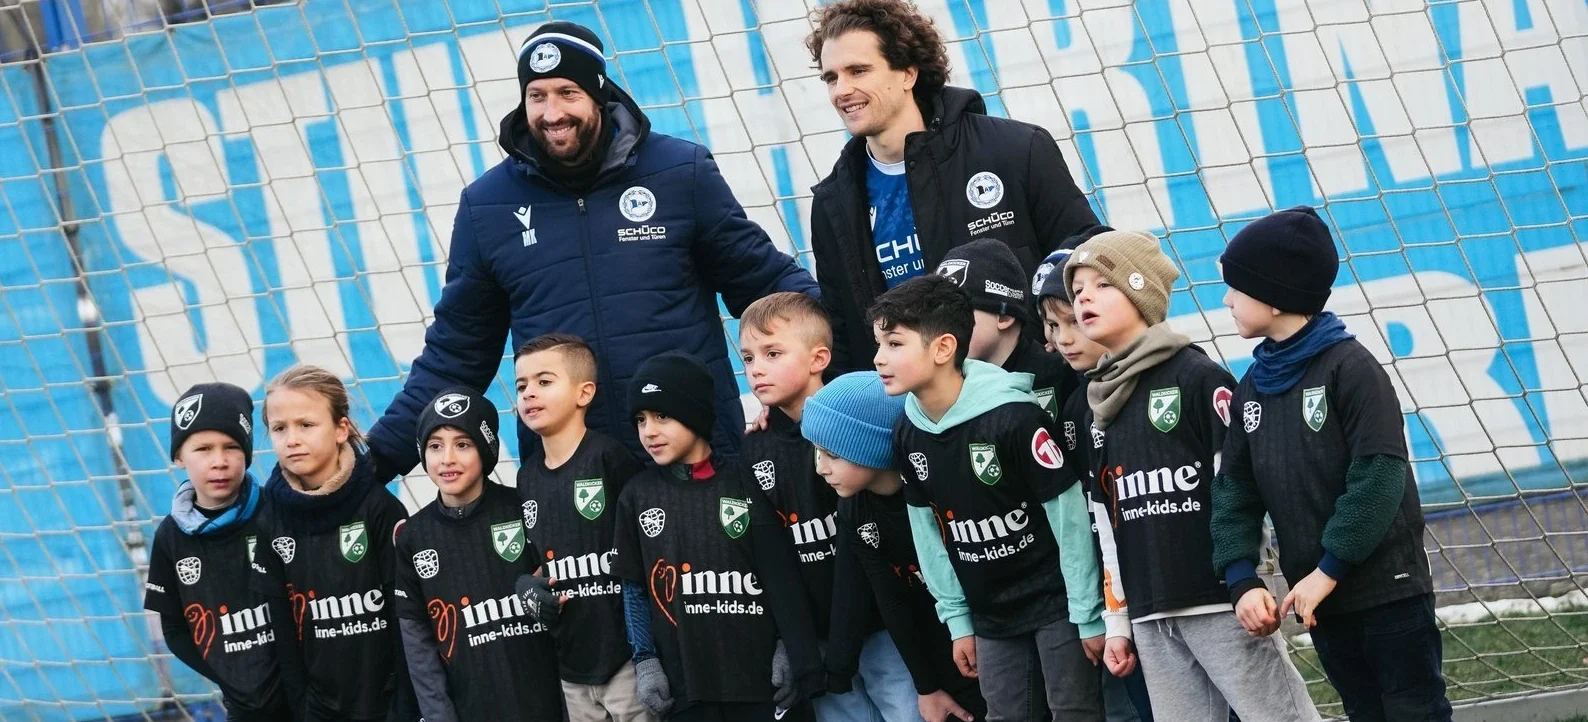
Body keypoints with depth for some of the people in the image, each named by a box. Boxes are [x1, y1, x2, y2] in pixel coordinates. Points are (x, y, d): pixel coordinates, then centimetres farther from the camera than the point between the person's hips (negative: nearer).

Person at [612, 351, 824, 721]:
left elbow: (783, 575, 1)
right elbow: (634, 587, 11)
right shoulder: (636, 496, 7)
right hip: (685, 686, 2)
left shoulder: (744, 483, 0)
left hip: (763, 676, -1)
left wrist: (793, 653, -4)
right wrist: (645, 660, 4)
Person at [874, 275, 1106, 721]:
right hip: (991, 614, 6)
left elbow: (1068, 515, -17)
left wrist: (1089, 613, -14)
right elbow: (928, 533, 8)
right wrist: (957, 620, 8)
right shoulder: (907, 436, -1)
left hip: (1055, 601, -6)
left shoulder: (1015, 417, -22)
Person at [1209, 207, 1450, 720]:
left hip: (1388, 590, -7)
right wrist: (1242, 580, -9)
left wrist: (1329, 570, -20)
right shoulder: (1253, 386, 10)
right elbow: (1236, 490, 5)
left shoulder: (1349, 366, -10)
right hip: (1317, 598, 7)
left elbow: (1379, 475, -17)